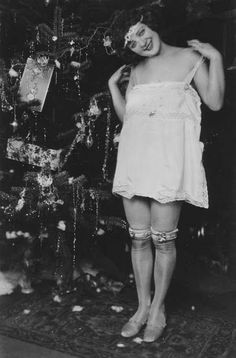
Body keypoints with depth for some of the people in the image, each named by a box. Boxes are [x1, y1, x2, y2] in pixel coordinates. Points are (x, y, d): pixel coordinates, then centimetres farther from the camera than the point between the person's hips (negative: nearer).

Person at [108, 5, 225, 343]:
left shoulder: (188, 57, 5)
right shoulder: (136, 71, 18)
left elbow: (215, 101, -3)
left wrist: (215, 57, -6)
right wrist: (113, 85, 18)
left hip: (168, 160, -5)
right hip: (134, 159, 5)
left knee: (162, 239, -1)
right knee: (139, 239, 7)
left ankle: (157, 310, 16)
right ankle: (142, 307, 22)